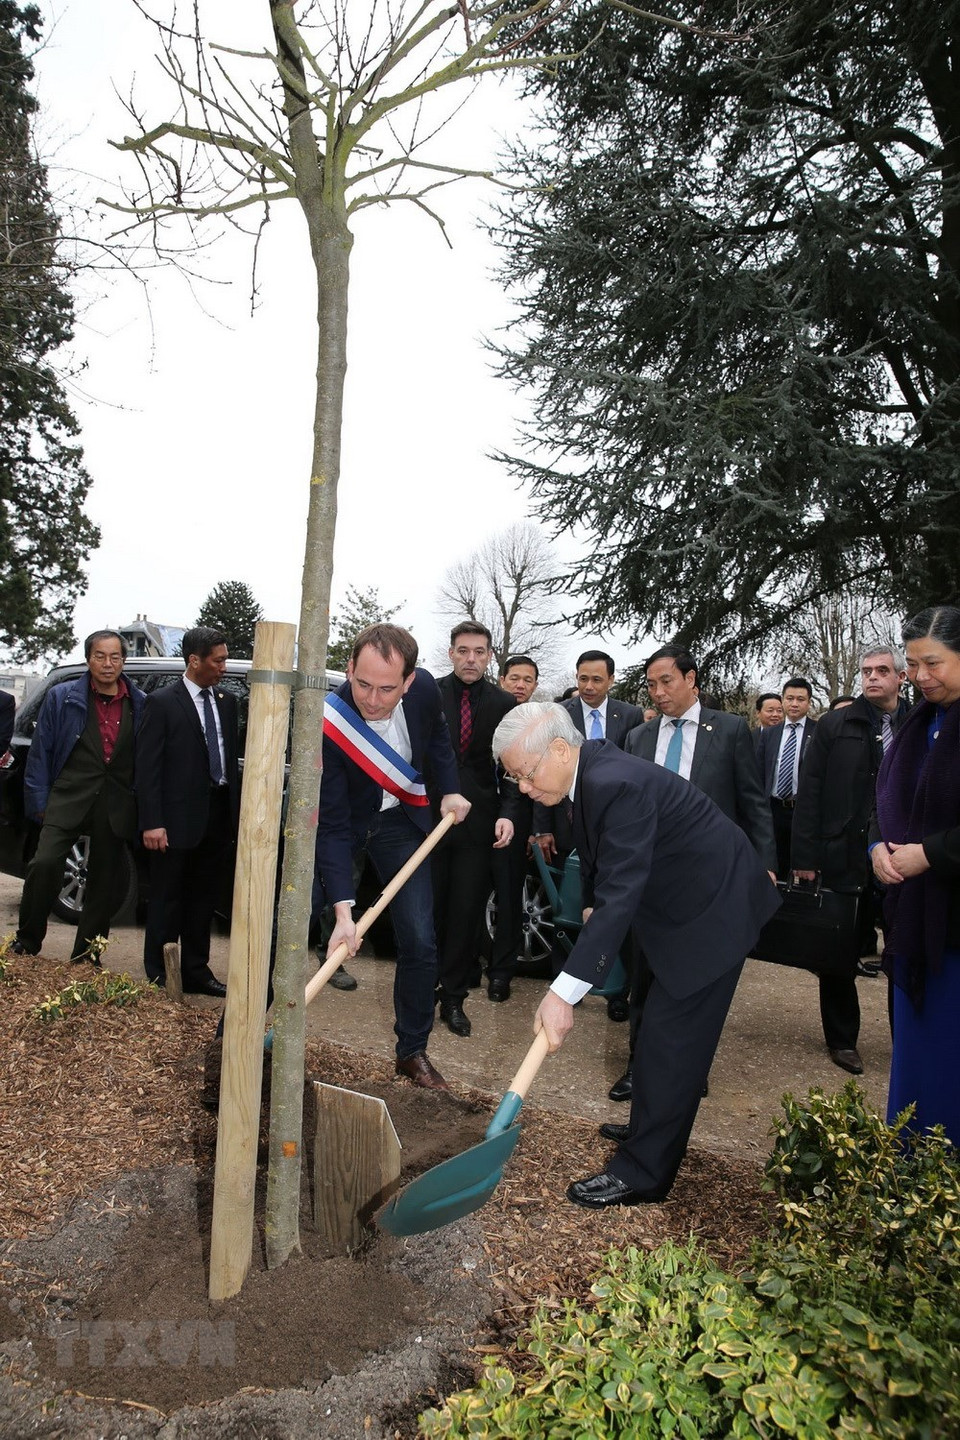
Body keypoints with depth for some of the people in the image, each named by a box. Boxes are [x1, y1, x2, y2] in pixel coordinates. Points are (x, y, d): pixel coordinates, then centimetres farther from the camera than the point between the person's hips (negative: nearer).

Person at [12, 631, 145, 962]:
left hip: (116, 807, 2)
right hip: (68, 799, -2)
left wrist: (142, 809, 2)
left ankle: (85, 957, 23)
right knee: (44, 863, -18)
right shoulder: (61, 698, 4)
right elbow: (40, 751, 4)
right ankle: (26, 943, 4)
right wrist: (40, 801, -2)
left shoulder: (139, 705, 6)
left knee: (104, 881, 8)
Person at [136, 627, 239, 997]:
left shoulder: (226, 702, 10)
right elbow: (147, 767, -10)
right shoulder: (161, 702, -7)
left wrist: (238, 807, 7)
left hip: (219, 817, 6)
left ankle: (196, 972, 27)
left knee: (204, 901, 15)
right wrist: (152, 822, -15)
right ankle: (157, 977, 18)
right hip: (178, 818, -6)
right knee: (167, 901, 6)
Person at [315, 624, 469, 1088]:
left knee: (420, 942, -1)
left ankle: (413, 1051, 18)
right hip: (339, 822, -3)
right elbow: (331, 826, -31)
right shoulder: (326, 723, -32)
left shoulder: (424, 689, -21)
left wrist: (449, 790, -3)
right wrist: (343, 911, -37)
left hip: (399, 821, 3)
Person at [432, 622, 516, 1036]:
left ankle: (454, 998, 21)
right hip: (430, 814, -1)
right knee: (428, 909, 7)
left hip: (478, 823, 1)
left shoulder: (504, 703, 2)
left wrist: (507, 813, -9)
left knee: (467, 913, 7)